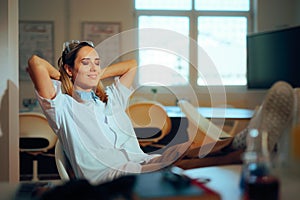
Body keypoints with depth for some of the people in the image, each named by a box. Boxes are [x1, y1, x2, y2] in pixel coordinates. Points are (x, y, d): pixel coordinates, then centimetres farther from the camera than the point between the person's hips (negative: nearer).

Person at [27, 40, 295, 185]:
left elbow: (132, 64, 43)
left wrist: (97, 76, 35)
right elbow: (36, 62, -3)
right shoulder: (63, 106, 11)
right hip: (107, 174, -7)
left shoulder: (110, 99, 32)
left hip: (143, 164, 7)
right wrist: (62, 77, 15)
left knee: (184, 151, -25)